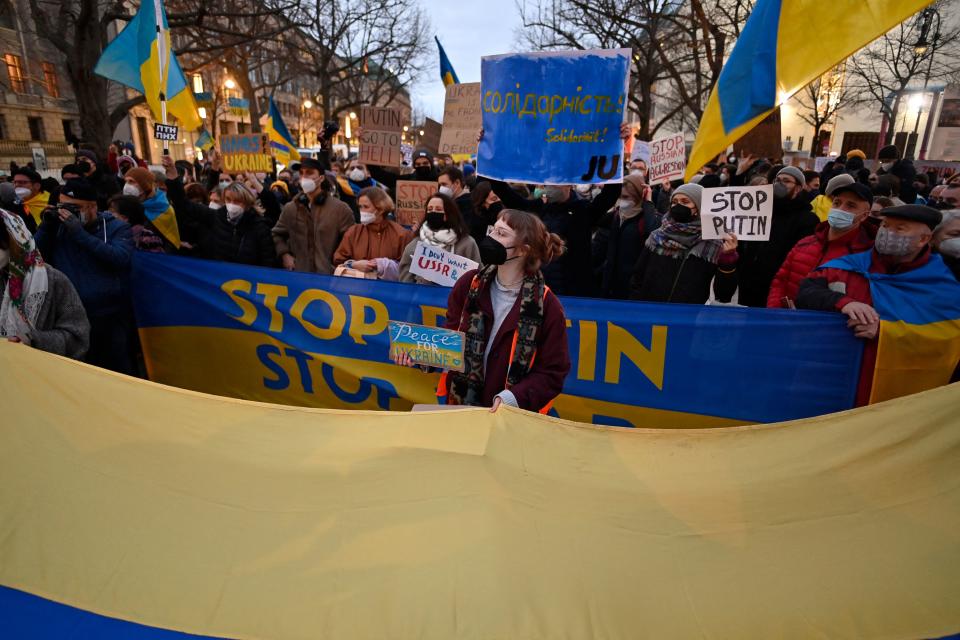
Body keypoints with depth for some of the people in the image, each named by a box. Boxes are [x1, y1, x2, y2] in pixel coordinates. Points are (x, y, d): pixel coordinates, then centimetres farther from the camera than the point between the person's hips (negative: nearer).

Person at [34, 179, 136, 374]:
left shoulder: (116, 227, -2)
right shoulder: (58, 227, 8)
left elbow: (121, 258, -20)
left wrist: (80, 233, -21)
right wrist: (46, 227, -7)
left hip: (113, 319, -3)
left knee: (122, 377, 7)